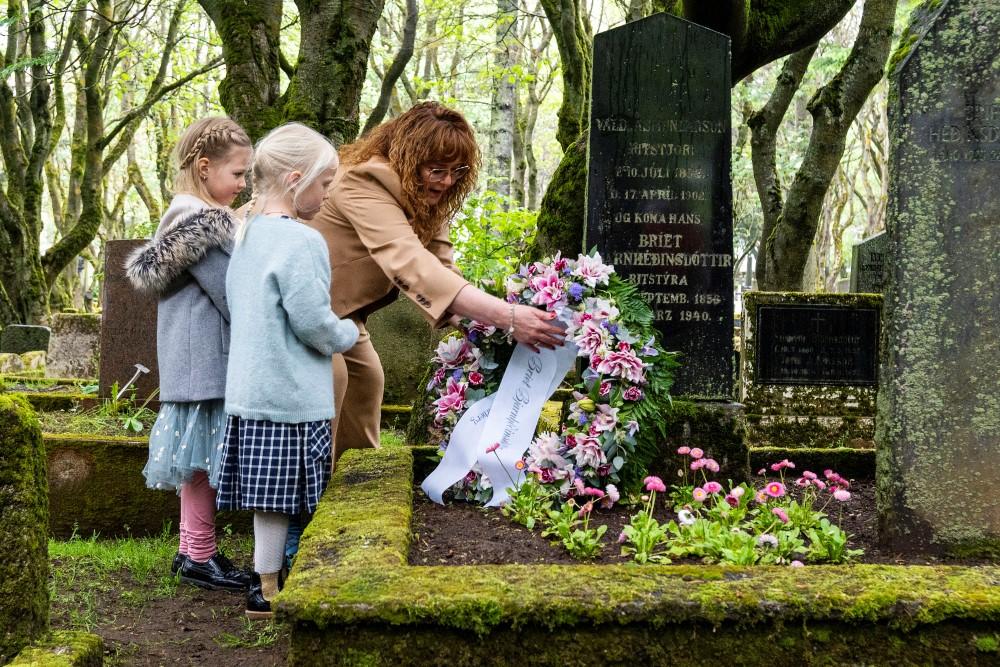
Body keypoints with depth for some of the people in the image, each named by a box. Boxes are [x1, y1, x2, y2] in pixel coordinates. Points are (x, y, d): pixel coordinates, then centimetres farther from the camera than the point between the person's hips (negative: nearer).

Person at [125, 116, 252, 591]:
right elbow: (230, 293, -19)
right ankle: (200, 557, 6)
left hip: (201, 358, 10)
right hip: (206, 358, -10)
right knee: (206, 453, -3)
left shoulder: (190, 215, 14)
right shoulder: (201, 221, -17)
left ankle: (190, 549, 22)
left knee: (200, 455, 14)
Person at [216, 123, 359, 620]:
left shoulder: (246, 233, 11)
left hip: (249, 388, 9)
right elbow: (314, 323, -18)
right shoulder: (301, 241, -17)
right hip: (291, 393, -8)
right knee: (280, 499, 1)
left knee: (268, 495, 15)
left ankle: (269, 577, 25)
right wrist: (349, 334, 2)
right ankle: (266, 590, 10)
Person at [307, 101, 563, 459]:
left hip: (340, 309, 9)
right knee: (330, 375, -19)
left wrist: (487, 321, -35)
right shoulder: (366, 183, -34)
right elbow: (411, 264, -48)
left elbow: (441, 267, -15)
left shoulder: (426, 201, -5)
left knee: (367, 376, 10)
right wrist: (506, 316, -56)